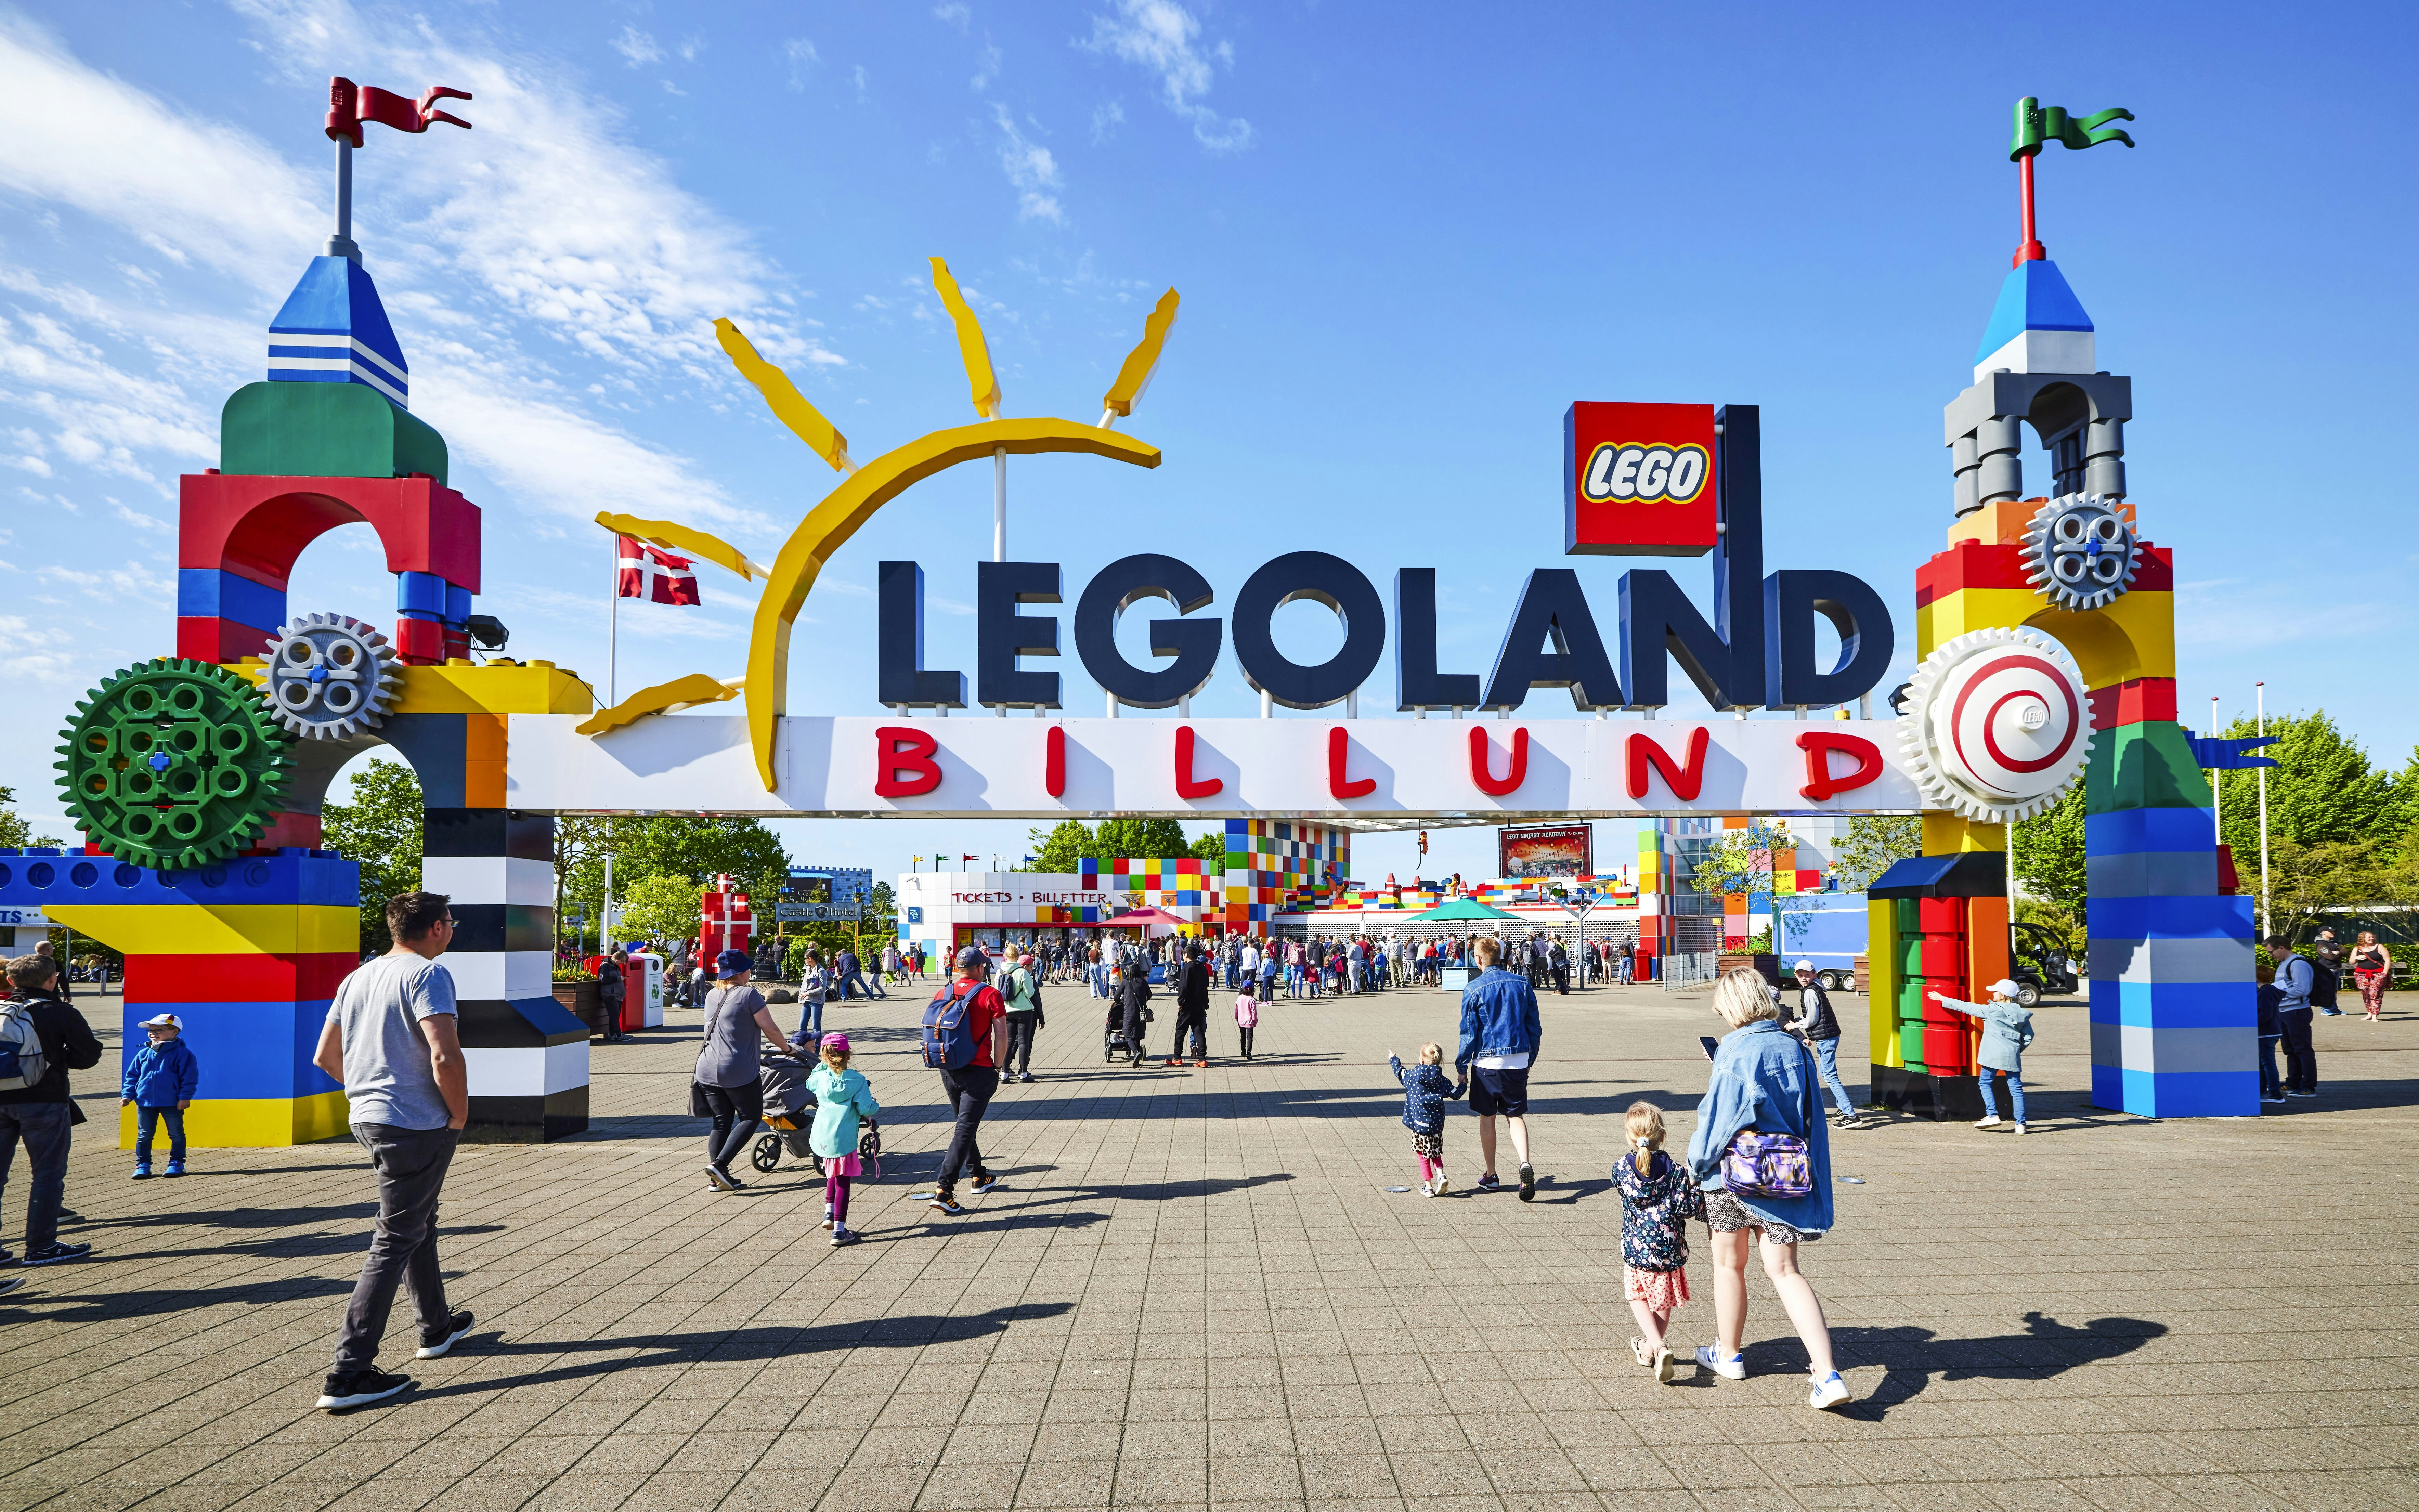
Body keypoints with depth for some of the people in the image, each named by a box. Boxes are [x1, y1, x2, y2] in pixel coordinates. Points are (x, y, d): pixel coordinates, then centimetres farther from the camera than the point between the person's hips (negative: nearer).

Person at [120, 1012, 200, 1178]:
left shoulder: (182, 1053, -7)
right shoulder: (143, 1054, 7)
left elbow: (189, 1077, -9)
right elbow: (132, 1075, 12)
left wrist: (185, 1097, -14)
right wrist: (127, 1094, 2)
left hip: (172, 1103, -4)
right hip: (145, 1102, 4)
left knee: (176, 1134, 4)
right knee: (144, 1135, 8)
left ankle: (176, 1164, 15)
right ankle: (143, 1166, 16)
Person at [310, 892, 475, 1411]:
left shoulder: (357, 978, 12)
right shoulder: (427, 974, -15)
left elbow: (325, 1057, 18)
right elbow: (446, 1057, -25)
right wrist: (459, 1115, -11)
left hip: (368, 1117, 9)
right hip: (417, 1125, -9)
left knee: (419, 1222, 25)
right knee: (395, 1241, -5)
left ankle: (437, 1328, 40)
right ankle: (349, 1374, -6)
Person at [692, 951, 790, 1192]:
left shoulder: (712, 996, 14)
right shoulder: (748, 995, -9)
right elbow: (770, 1029, -9)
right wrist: (786, 1048, 10)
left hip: (708, 1071, 7)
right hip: (740, 1071, -7)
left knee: (721, 1122, 12)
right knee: (751, 1117, 6)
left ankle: (717, 1178, 6)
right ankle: (719, 1165, -8)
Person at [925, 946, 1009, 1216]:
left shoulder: (944, 993, 4)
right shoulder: (990, 994, -9)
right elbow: (1001, 1036, -12)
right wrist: (998, 1066, 1)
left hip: (949, 1071, 5)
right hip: (979, 1071, -5)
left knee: (965, 1125, 22)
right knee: (965, 1130, -5)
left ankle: (979, 1177, 37)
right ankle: (944, 1191, -14)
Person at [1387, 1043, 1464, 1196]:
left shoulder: (1413, 1075, -7)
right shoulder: (1441, 1080, -3)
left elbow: (1400, 1072, 12)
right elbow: (1455, 1094, 5)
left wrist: (1394, 1060, 31)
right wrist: (1463, 1084, 25)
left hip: (1418, 1122, -2)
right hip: (1436, 1123, 2)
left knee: (1422, 1154, 8)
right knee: (1435, 1153, 19)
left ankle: (1428, 1187, 8)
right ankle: (1441, 1175, -5)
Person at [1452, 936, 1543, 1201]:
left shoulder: (1474, 990, -9)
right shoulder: (1522, 984, 2)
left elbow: (1469, 1033, -8)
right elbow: (1535, 1028, 7)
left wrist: (1461, 1066, 3)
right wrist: (1530, 1060, 18)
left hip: (1487, 1062, -3)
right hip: (1518, 1062, 3)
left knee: (1487, 1118, 11)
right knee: (1516, 1116, 8)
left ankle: (1491, 1176, 20)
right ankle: (1525, 1163, -17)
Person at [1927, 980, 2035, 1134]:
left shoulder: (1991, 1010, -5)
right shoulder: (2022, 1014, 8)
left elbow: (1965, 1007, 1)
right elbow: (2028, 1036, 10)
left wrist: (1942, 999, 10)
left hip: (1993, 1054, -4)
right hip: (2013, 1057, 4)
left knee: (1985, 1083, 10)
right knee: (2016, 1088, 5)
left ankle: (1992, 1115, -2)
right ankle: (2021, 1124, 2)